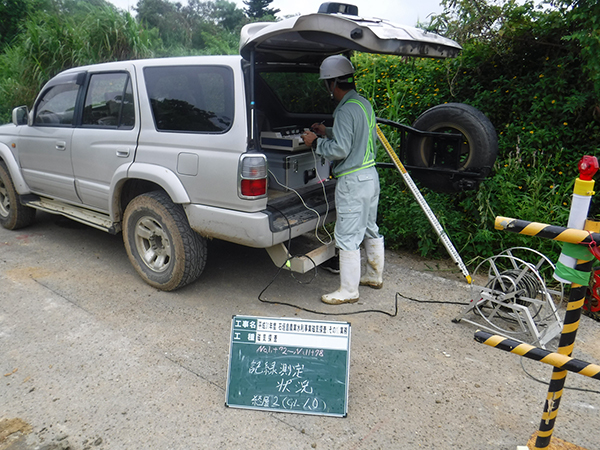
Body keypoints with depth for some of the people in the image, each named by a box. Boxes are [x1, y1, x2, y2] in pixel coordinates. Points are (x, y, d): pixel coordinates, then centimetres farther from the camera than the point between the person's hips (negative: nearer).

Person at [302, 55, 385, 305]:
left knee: (347, 238, -2)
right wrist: (327, 132, 18)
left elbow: (340, 150, -22)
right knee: (370, 230, 20)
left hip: (353, 181, -10)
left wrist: (315, 143, -7)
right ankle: (375, 276, 36)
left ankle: (348, 291, 9)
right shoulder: (364, 104, 12)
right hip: (370, 174, 10)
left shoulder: (346, 110, -19)